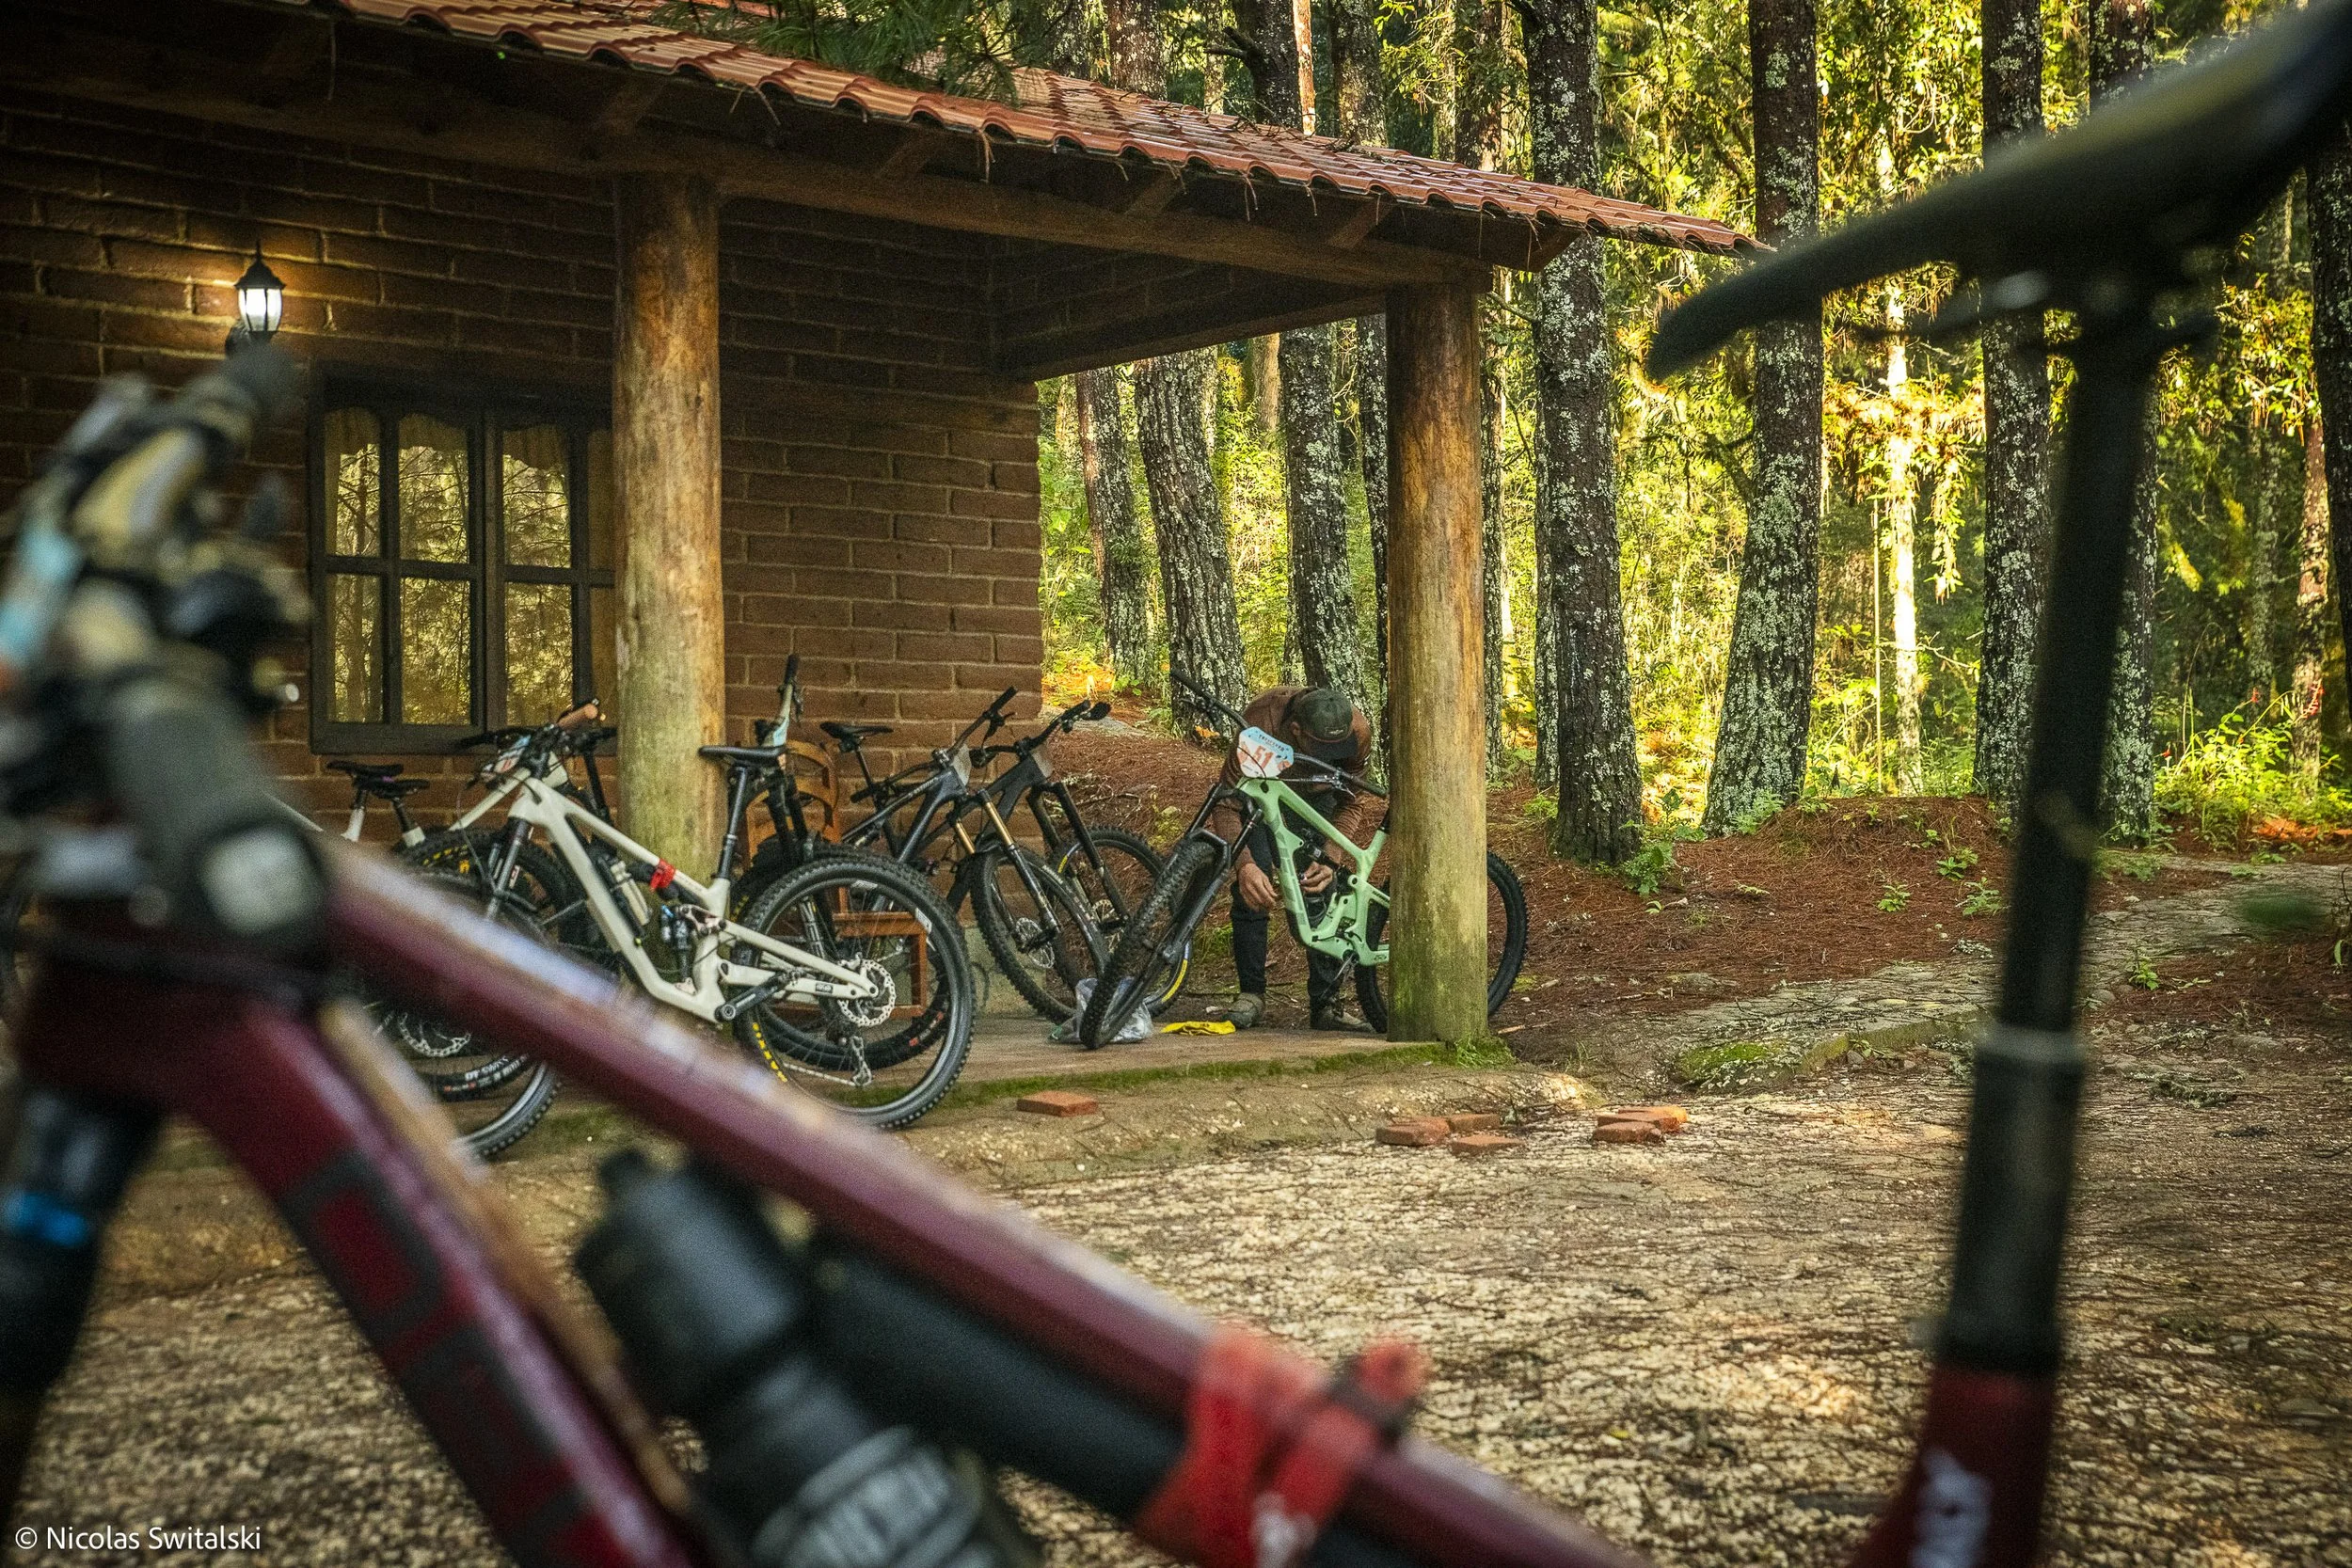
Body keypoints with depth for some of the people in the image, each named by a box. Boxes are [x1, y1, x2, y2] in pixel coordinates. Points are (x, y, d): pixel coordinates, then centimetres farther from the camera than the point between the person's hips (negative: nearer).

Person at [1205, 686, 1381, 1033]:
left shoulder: (1357, 730, -33)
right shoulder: (1260, 726, -42)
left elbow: (1351, 803, -16)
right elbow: (1226, 805, -37)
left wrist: (1330, 860, -31)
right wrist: (1244, 865, -52)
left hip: (1315, 795, 2)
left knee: (1320, 893, -11)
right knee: (1253, 890, -16)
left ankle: (1327, 1003, -4)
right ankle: (1251, 995, -1)